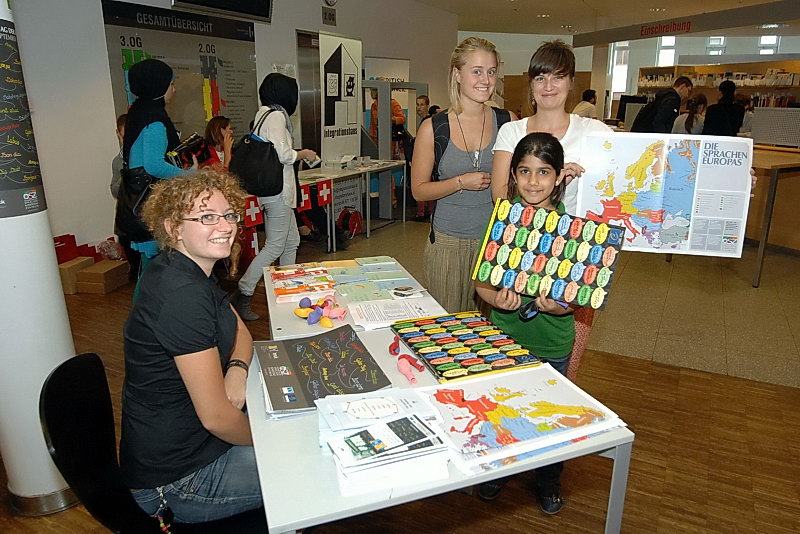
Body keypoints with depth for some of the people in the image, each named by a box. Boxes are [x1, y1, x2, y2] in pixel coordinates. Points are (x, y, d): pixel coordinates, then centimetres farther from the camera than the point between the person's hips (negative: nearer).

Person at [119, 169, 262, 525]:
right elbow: (216, 417, -27)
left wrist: (237, 369, -10)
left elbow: (240, 332, 12)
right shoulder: (182, 296, -30)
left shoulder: (188, 272, 1)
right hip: (179, 479, -9)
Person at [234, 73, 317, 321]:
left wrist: (298, 154, 18)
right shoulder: (276, 115, -13)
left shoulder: (262, 114, 15)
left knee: (292, 241, 17)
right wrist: (303, 154, -3)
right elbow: (283, 154, -20)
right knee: (275, 246, -5)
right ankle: (243, 295, -3)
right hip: (277, 189, -10)